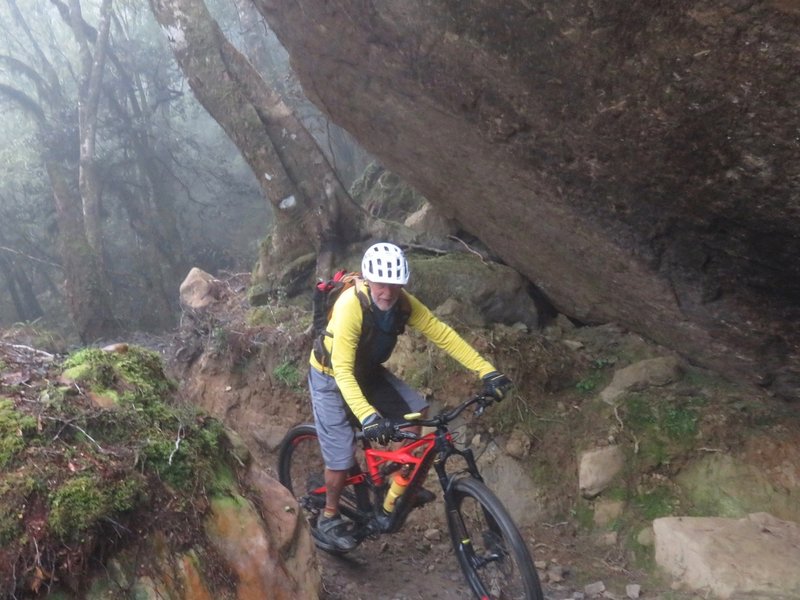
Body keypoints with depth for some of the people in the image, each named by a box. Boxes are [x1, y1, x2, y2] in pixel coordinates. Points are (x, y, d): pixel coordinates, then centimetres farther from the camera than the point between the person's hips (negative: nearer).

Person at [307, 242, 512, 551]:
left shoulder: (403, 303, -19)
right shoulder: (350, 306, -36)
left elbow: (443, 335, -16)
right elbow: (342, 369, -38)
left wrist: (487, 371, -24)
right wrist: (367, 415, -50)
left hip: (368, 372, 6)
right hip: (332, 378, -5)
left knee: (416, 412, -9)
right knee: (341, 456, -6)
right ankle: (329, 520, 19)